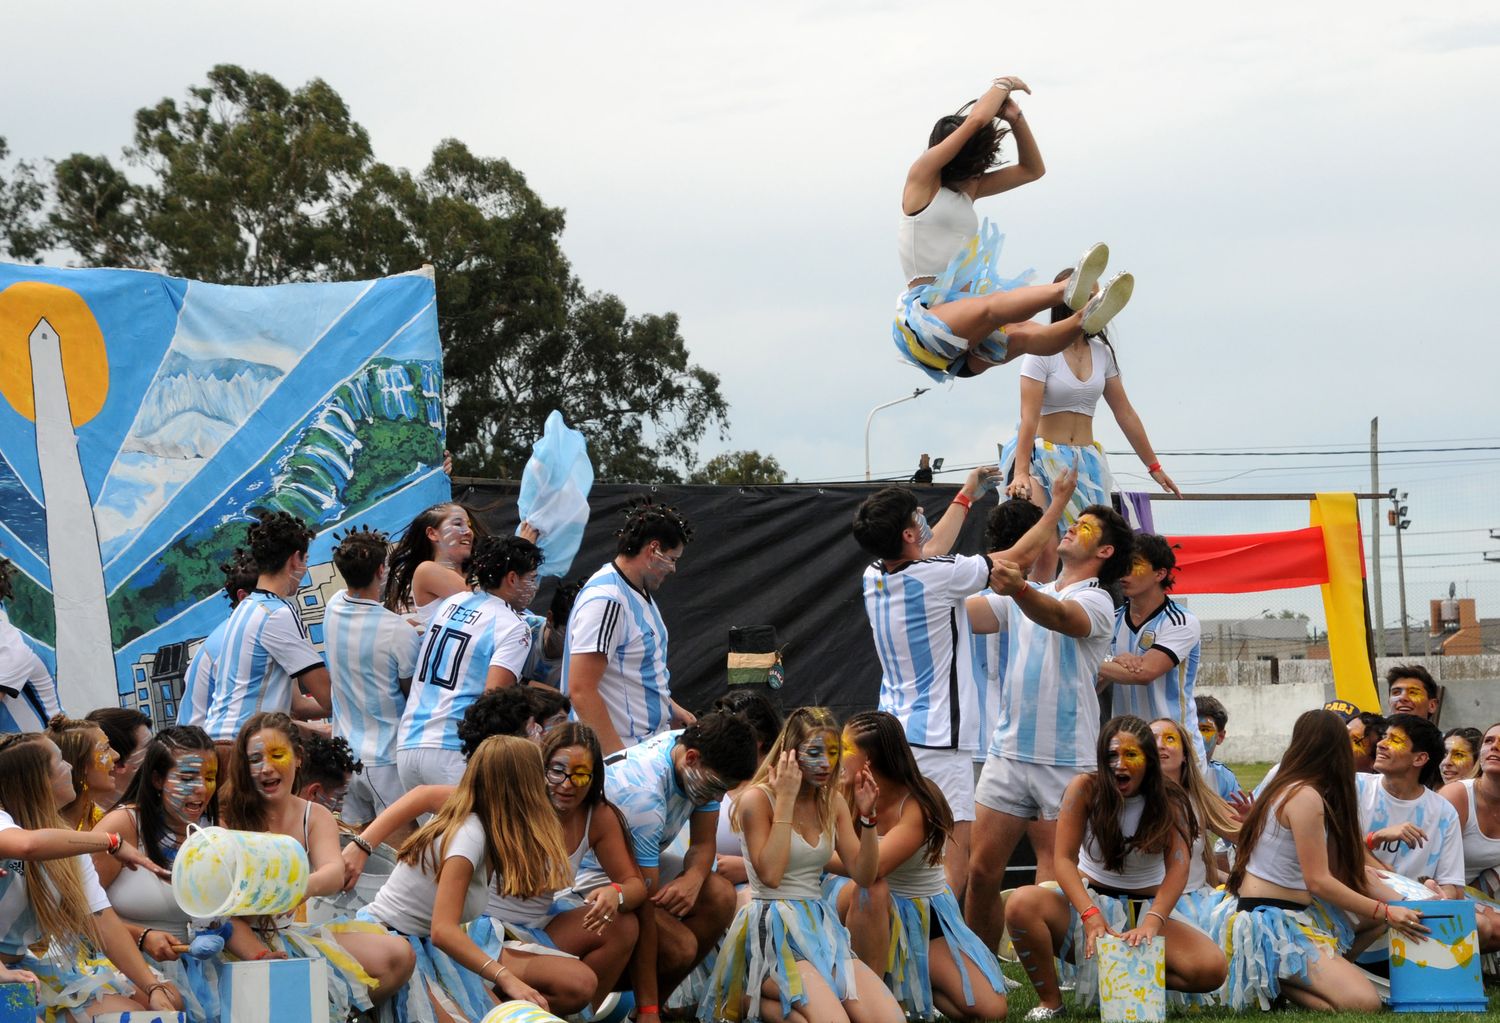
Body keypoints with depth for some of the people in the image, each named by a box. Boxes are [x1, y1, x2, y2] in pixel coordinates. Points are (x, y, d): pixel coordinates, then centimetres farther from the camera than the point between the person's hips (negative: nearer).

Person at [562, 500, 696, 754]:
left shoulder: (640, 594, 15)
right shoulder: (605, 600, -17)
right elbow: (580, 690, -22)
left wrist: (670, 708, 20)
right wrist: (618, 756, -24)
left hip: (653, 743, 9)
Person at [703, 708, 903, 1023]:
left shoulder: (833, 802, 11)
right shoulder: (757, 799, -8)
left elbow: (863, 875, 8)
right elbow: (770, 875, -19)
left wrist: (867, 817, -6)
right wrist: (786, 801, -18)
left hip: (820, 927, 7)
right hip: (772, 931, -7)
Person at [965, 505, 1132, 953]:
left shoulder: (1096, 601, -5)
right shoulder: (1026, 596, 17)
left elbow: (1060, 617, -29)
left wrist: (1019, 590, -49)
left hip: (1066, 760, -5)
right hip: (1008, 751, 6)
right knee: (981, 872, 2)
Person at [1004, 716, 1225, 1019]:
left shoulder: (1170, 803, -8)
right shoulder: (1085, 789, -10)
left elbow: (1177, 869, -20)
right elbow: (1064, 859, -16)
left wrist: (1151, 923, -39)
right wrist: (1091, 915, -33)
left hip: (1146, 910, 0)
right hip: (1090, 900, 0)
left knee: (1212, 968, -26)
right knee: (1021, 904, -33)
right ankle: (1050, 1001, -14)